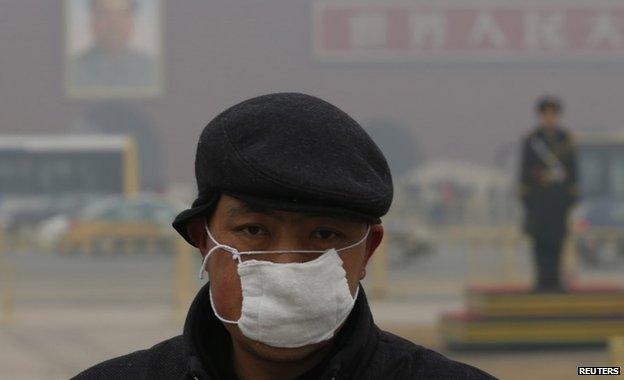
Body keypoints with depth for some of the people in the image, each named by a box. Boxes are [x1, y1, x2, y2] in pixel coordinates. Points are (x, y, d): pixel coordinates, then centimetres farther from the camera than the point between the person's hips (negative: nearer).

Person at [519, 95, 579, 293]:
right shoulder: (531, 140, 1)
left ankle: (555, 280, 5)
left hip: (560, 194, 2)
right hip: (538, 194, -2)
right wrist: (524, 196, -4)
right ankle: (542, 279, -1)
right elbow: (524, 170, 1)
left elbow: (572, 168, 8)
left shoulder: (566, 139, 7)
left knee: (557, 237, 1)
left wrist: (573, 195, 3)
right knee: (540, 238, -3)